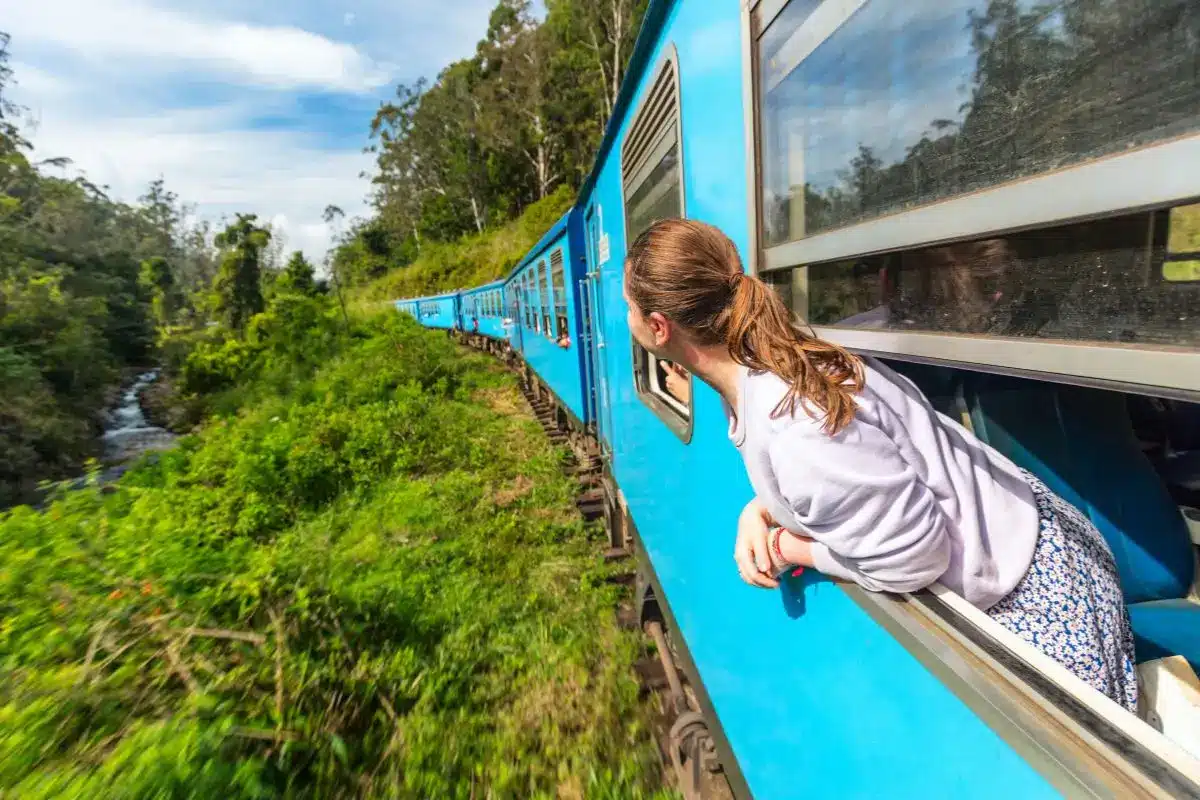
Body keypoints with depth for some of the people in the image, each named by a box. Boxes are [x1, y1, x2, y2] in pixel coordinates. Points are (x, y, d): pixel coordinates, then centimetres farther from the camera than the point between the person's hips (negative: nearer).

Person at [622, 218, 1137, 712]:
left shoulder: (795, 434, -39)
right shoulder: (770, 362, -9)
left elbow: (912, 560, -29)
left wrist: (788, 550, -16)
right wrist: (758, 512, -12)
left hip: (1031, 589, -8)